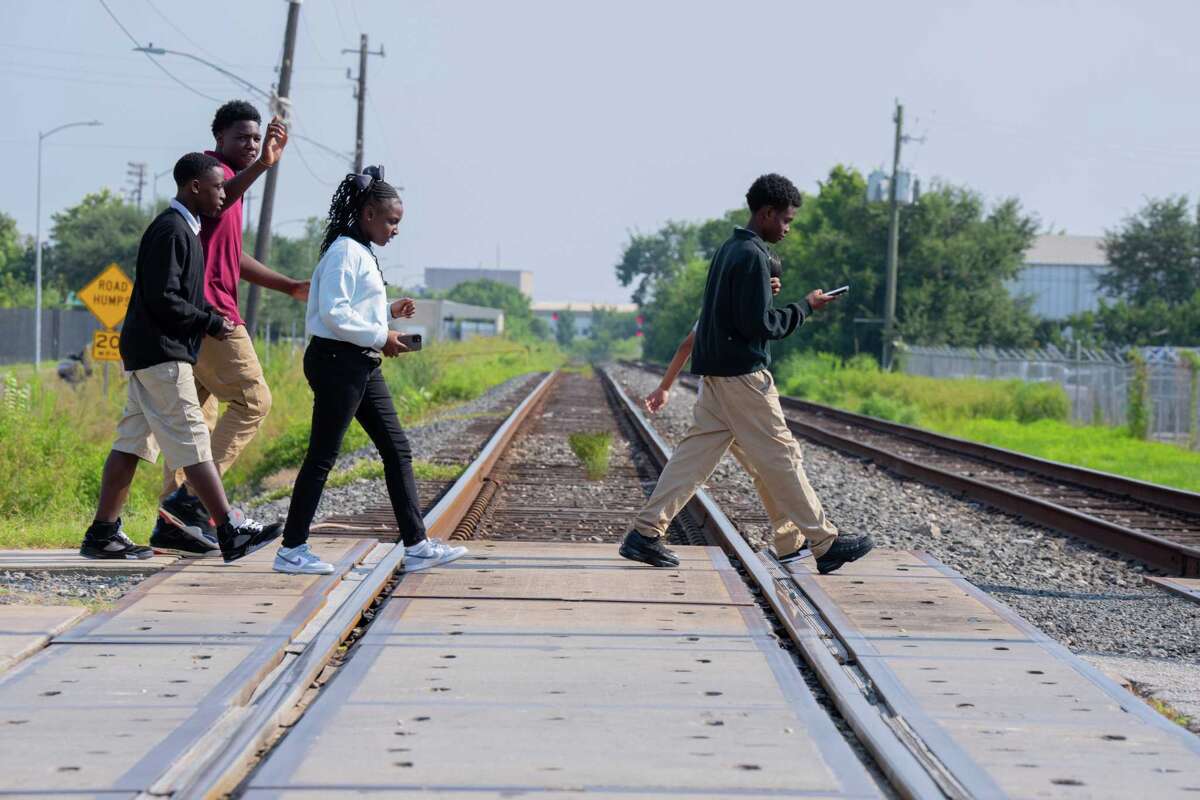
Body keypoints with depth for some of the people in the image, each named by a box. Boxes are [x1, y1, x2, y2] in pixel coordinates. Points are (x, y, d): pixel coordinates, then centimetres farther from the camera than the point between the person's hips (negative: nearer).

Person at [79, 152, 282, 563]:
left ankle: (103, 533, 10)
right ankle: (231, 531, -9)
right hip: (162, 353, -11)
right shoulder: (171, 230, -15)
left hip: (151, 353, 11)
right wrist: (211, 323, -12)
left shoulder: (182, 228, 18)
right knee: (192, 440, -9)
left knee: (133, 440, 9)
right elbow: (163, 301, -21)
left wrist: (211, 314, 9)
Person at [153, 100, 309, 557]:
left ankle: (171, 523, 7)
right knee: (252, 399, -10)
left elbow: (234, 258, 29)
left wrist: (292, 288, 26)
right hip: (209, 308, -10)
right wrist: (260, 167, -46)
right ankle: (192, 497, -16)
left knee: (197, 414, 9)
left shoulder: (230, 179, 24)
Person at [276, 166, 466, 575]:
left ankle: (416, 546, 9)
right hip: (338, 361, -10)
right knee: (322, 457, -4)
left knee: (397, 450, 7)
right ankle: (292, 549, 4)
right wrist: (381, 337, -17)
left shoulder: (362, 253, 18)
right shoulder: (345, 252, -13)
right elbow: (334, 313, -22)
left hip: (364, 365, 10)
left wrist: (389, 312, 12)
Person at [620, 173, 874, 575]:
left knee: (695, 452, 8)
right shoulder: (752, 255, -16)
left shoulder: (729, 249, 15)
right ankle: (824, 543, 4)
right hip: (743, 375, -10)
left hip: (716, 373, 10)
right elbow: (758, 323, -20)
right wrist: (805, 308, -10)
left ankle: (645, 533, 5)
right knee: (781, 457, -3)